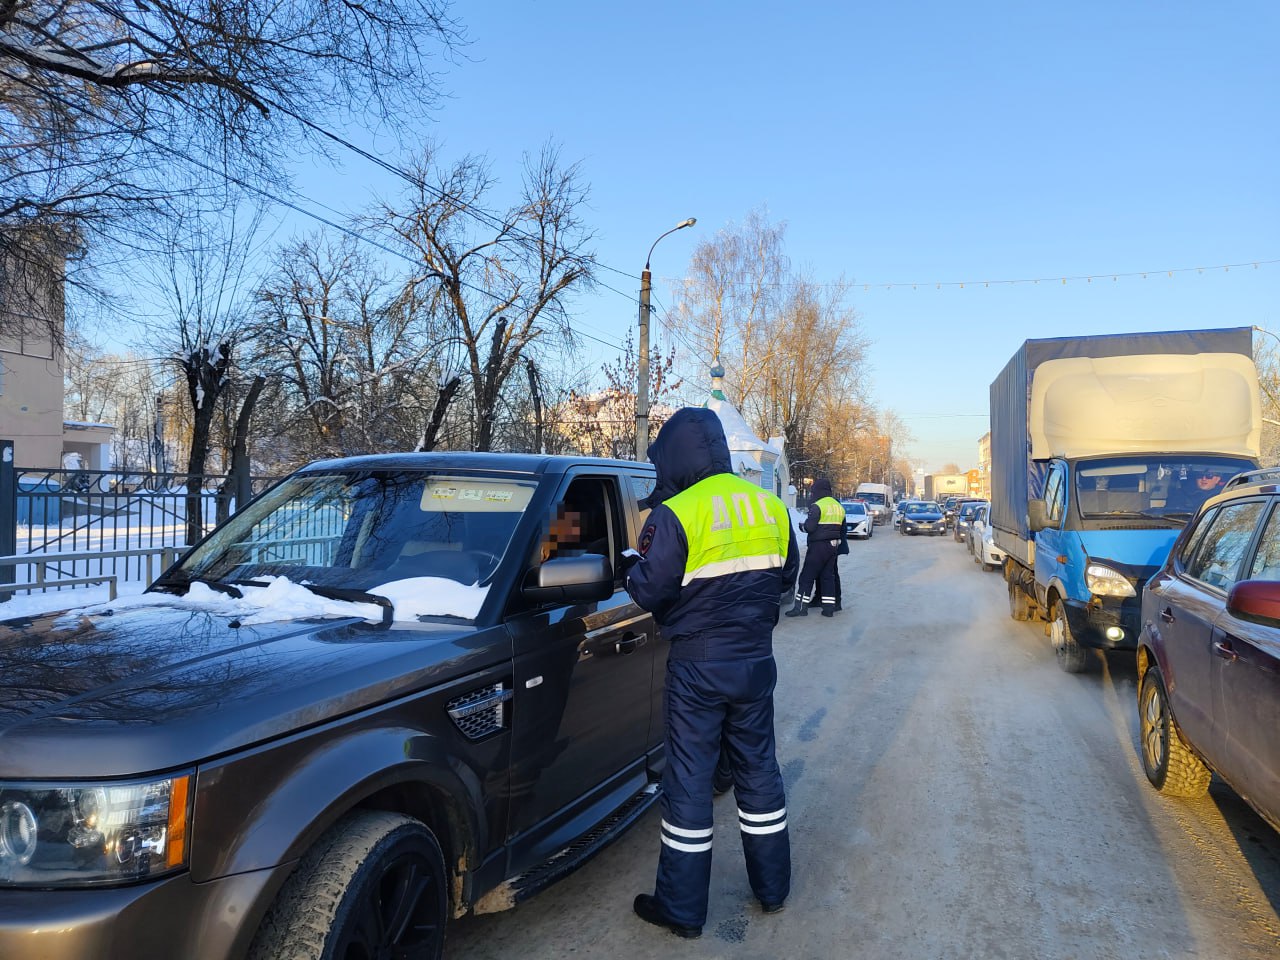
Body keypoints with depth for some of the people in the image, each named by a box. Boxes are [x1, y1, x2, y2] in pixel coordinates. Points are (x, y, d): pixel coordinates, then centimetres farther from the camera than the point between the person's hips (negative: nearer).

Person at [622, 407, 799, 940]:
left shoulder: (676, 516, -18)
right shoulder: (770, 507, 2)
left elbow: (647, 590, -14)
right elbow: (785, 576, 12)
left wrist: (630, 565, 6)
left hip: (698, 666, -5)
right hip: (755, 660, 6)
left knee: (689, 780, 5)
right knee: (758, 768, 18)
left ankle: (682, 909, 16)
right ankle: (772, 887, 31)